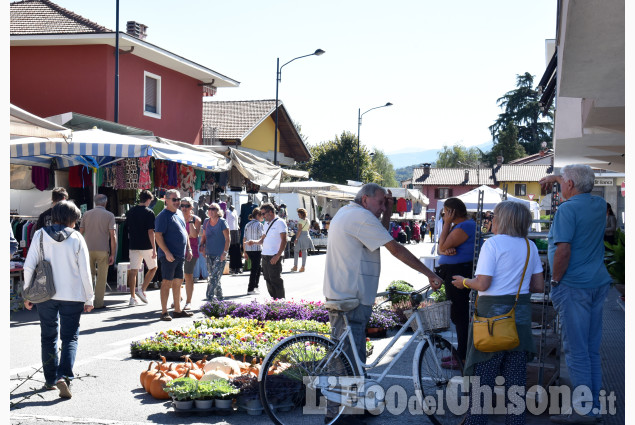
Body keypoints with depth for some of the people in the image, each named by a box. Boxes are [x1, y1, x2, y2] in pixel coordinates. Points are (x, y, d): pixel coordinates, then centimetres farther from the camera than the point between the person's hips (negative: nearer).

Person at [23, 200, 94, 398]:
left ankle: (50, 379, 22)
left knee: (49, 337, 16)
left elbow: (29, 266, -3)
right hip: (72, 296, -2)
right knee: (70, 338, 5)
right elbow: (85, 271, -3)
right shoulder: (77, 238, -4)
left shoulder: (40, 235, 0)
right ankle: (64, 377, -14)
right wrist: (89, 299, 5)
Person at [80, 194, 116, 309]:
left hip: (88, 249, 3)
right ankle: (99, 303, 7)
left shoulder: (87, 214, 6)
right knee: (101, 277, 5)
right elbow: (113, 236, -8)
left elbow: (81, 232, 8)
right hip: (102, 250, -3)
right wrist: (113, 254, -5)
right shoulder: (109, 215, -3)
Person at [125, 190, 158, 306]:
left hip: (133, 245, 5)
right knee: (153, 268, 13)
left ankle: (132, 297, 4)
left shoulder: (130, 212, 8)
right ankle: (142, 290, 1)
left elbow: (128, 229, 15)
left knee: (133, 271, 5)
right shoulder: (149, 212, -10)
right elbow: (151, 231, -14)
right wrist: (154, 249, -13)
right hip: (146, 246, -5)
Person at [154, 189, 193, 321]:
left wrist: (188, 249, 16)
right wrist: (167, 252, -22)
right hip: (169, 256, -8)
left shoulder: (178, 215, 17)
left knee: (178, 282, 12)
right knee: (167, 283, -6)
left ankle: (178, 310, 20)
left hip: (180, 256, 8)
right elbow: (158, 235, -16)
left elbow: (185, 233, 25)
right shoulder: (163, 216, -10)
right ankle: (164, 312, -3)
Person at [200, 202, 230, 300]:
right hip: (209, 254, 6)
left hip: (220, 254, -6)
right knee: (211, 276, 10)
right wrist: (202, 245, 2)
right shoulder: (206, 222, 10)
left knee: (215, 276, -12)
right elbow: (204, 236, 21)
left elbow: (228, 239, -9)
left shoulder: (222, 222, -7)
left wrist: (225, 252, -16)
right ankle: (219, 295, 22)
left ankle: (209, 297, -13)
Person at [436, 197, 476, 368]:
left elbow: (443, 245, -18)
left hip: (460, 275, -11)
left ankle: (463, 358, -2)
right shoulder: (458, 226, 17)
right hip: (453, 274, 11)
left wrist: (447, 224, -12)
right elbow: (441, 249, 10)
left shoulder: (464, 227, -17)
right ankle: (460, 353, 29)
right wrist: (446, 251, -13)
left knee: (460, 315, -7)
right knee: (459, 314, 18)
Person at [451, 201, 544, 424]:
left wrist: (464, 282, 4)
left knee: (483, 374, 1)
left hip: (492, 314, -5)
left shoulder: (493, 243, -9)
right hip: (521, 315, 5)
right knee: (516, 377, 10)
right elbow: (539, 286, 9)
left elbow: (483, 284, -15)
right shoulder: (530, 246, 7)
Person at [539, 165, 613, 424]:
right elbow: (582, 188, 34)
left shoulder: (567, 209, -13)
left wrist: (555, 281, -10)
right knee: (592, 349, 13)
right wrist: (556, 178, 37)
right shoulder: (599, 205, 10)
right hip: (599, 283, 8)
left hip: (574, 286, -8)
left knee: (576, 349, -3)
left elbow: (563, 249, -21)